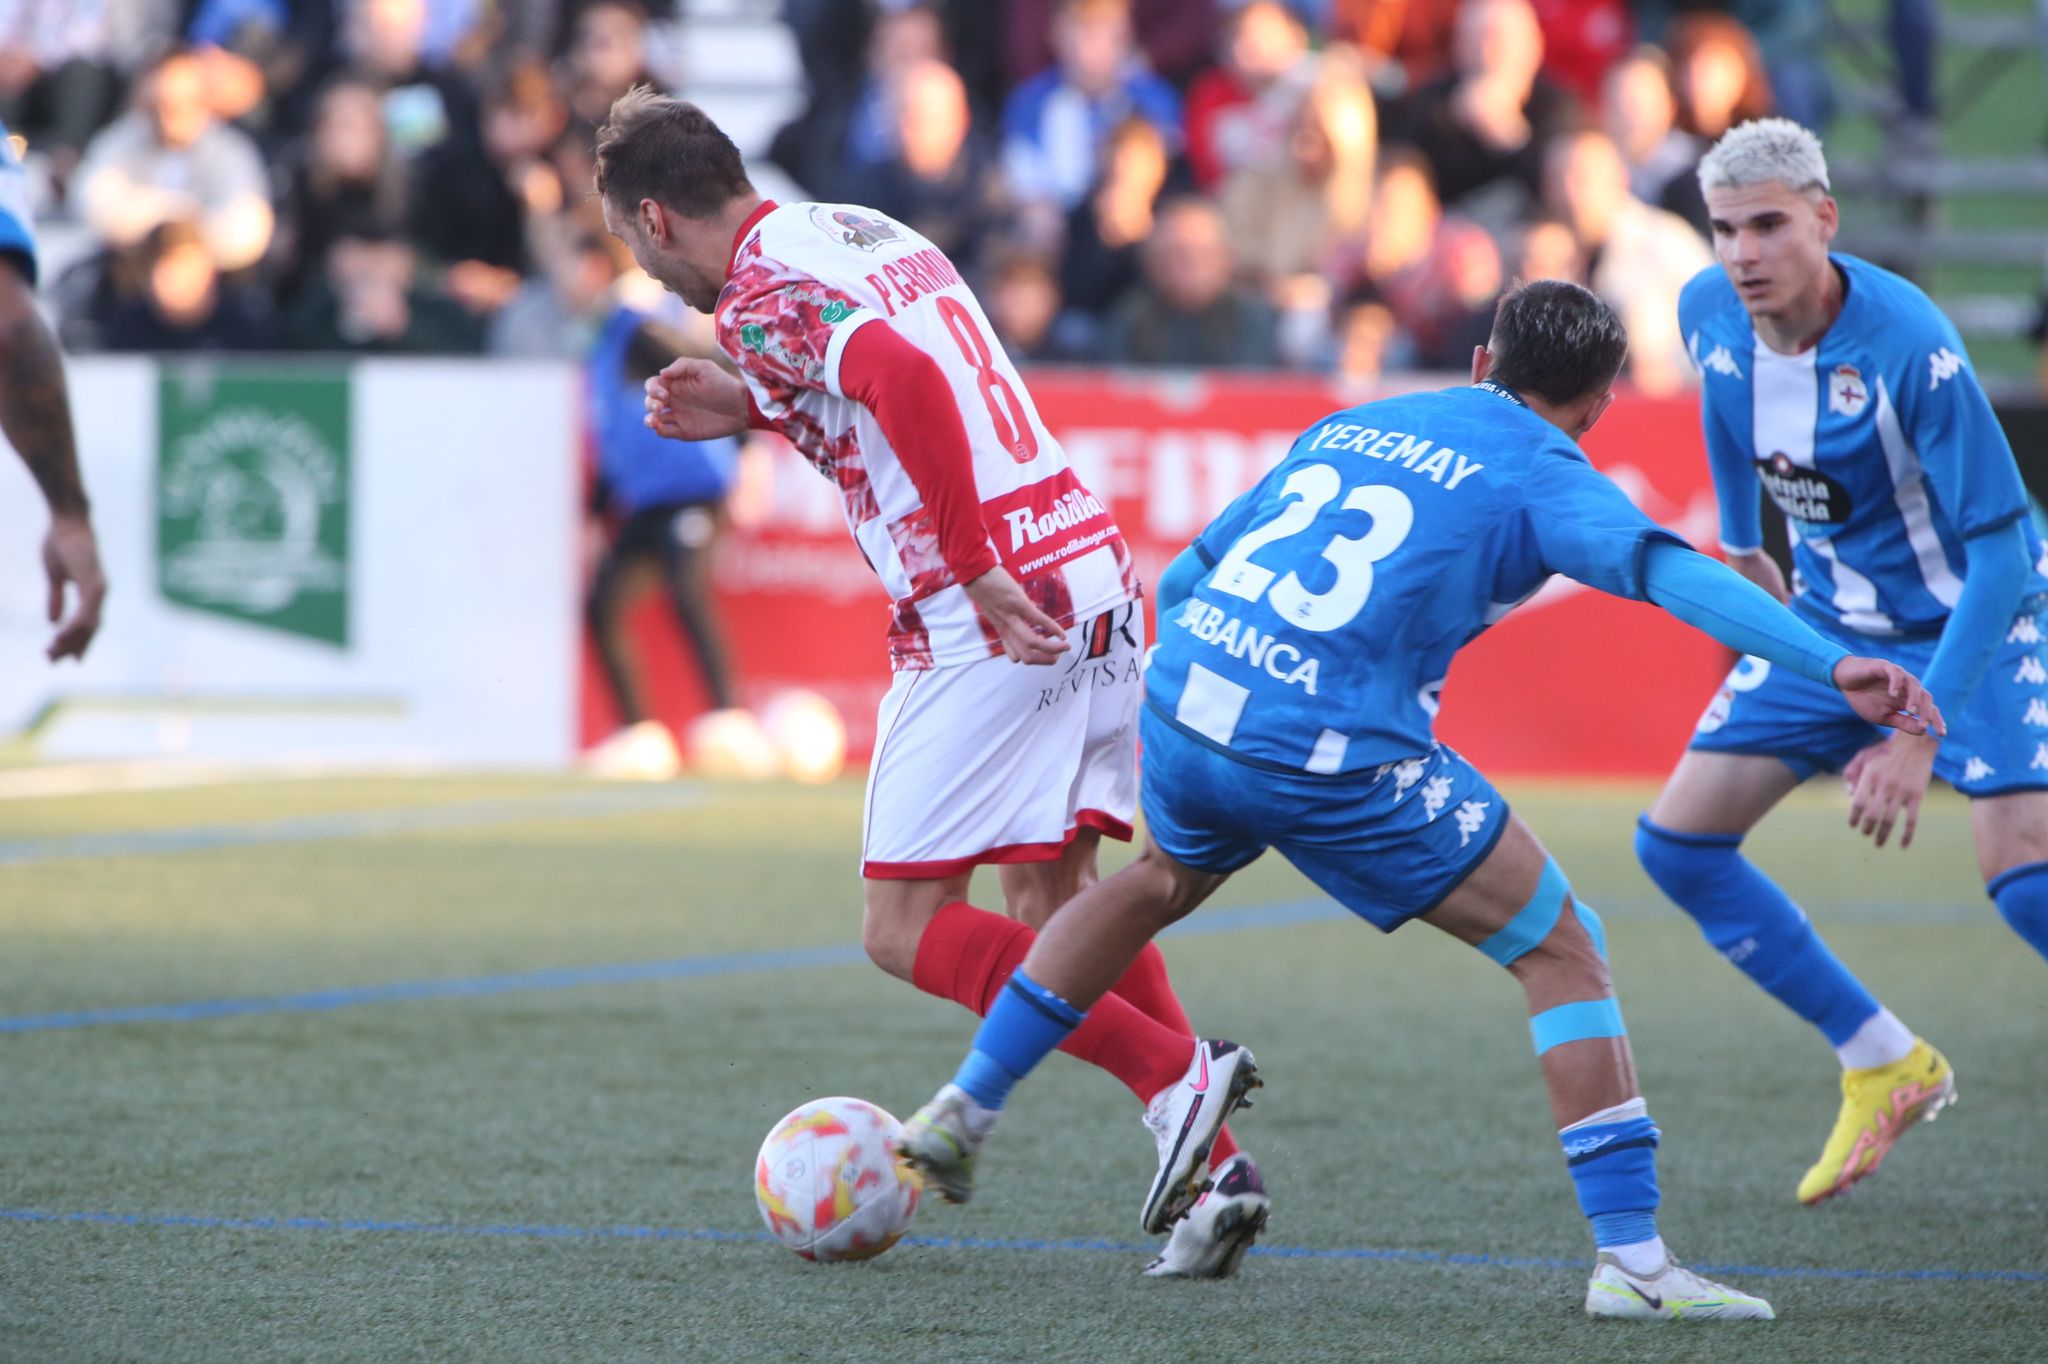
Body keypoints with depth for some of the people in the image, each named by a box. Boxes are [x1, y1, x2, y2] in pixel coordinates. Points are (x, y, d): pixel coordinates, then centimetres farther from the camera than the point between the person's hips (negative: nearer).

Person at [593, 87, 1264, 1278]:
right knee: (1057, 892, 19)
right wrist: (756, 413, 24)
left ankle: (1173, 1076, -12)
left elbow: (906, 383, -26)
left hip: (995, 619, -9)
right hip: (1098, 577, 9)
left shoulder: (757, 296, -8)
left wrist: (977, 571, -23)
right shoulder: (871, 232, 19)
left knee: (908, 930, 0)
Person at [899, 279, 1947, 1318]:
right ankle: (1630, 1259, -2)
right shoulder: (1540, 474, 4)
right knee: (1561, 951, 6)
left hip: (1181, 705, 6)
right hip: (1332, 759, -6)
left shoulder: (1349, 426, 23)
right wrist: (1830, 664, -23)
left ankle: (964, 1110, 43)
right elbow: (1667, 570, -15)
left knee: (1164, 878, 39)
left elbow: (1182, 578, 28)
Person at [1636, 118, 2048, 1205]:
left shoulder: (1910, 348, -31)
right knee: (1678, 844, 0)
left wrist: (1922, 727, -36)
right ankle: (1886, 1069, 13)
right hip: (1831, 618, 6)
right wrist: (1741, 549, 22)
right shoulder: (1708, 314, -13)